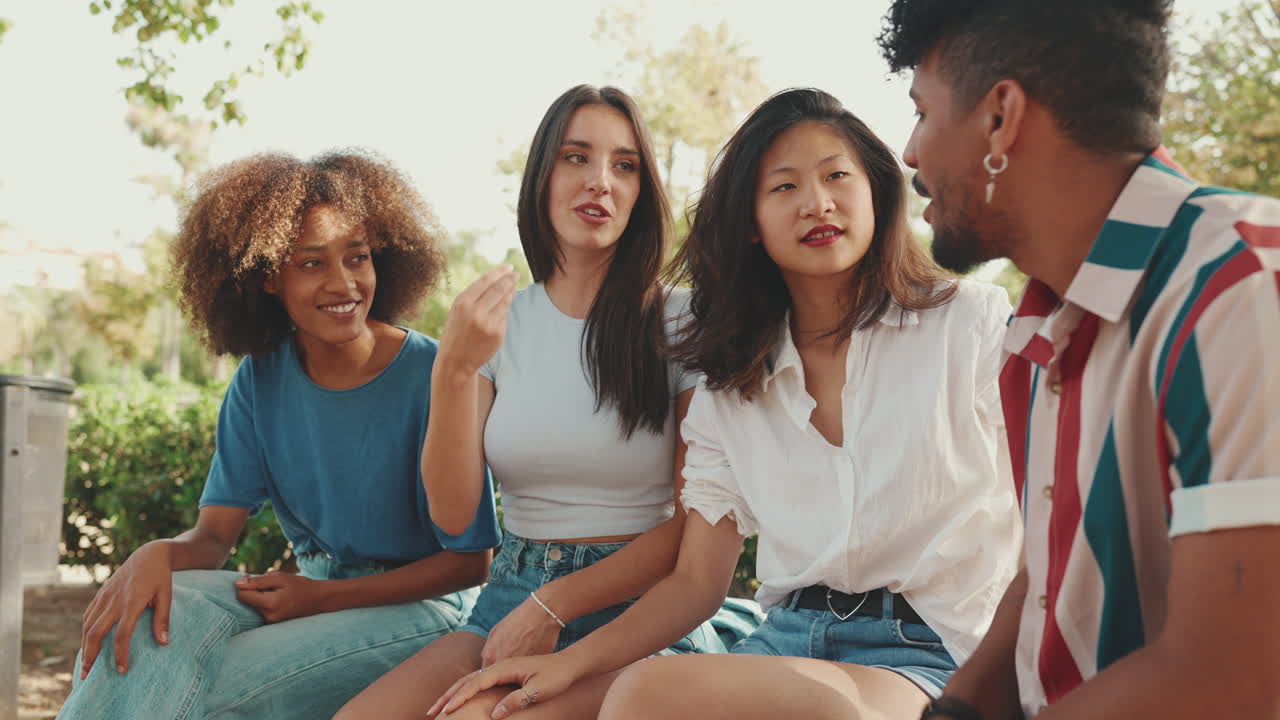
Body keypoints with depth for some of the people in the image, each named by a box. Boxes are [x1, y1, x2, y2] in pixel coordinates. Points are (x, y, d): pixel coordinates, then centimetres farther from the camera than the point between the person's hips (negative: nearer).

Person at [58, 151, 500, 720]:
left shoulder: (430, 375, -15)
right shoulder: (260, 382, 1)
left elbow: (471, 560, -9)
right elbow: (215, 533, -3)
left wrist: (323, 596, -17)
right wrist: (159, 554, -28)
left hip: (417, 604, -4)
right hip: (312, 594, 5)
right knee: (145, 620, -25)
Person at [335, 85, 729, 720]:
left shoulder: (679, 323, -3)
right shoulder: (500, 322, 8)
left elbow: (698, 522, -6)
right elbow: (452, 513, 0)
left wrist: (553, 604, -12)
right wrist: (455, 369, -14)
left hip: (639, 613, -3)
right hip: (511, 597, 4)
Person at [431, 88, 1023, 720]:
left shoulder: (973, 322, 1)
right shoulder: (730, 395, 13)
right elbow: (696, 583, 12)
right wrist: (571, 662, -4)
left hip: (930, 654, -5)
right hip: (790, 639, 5)